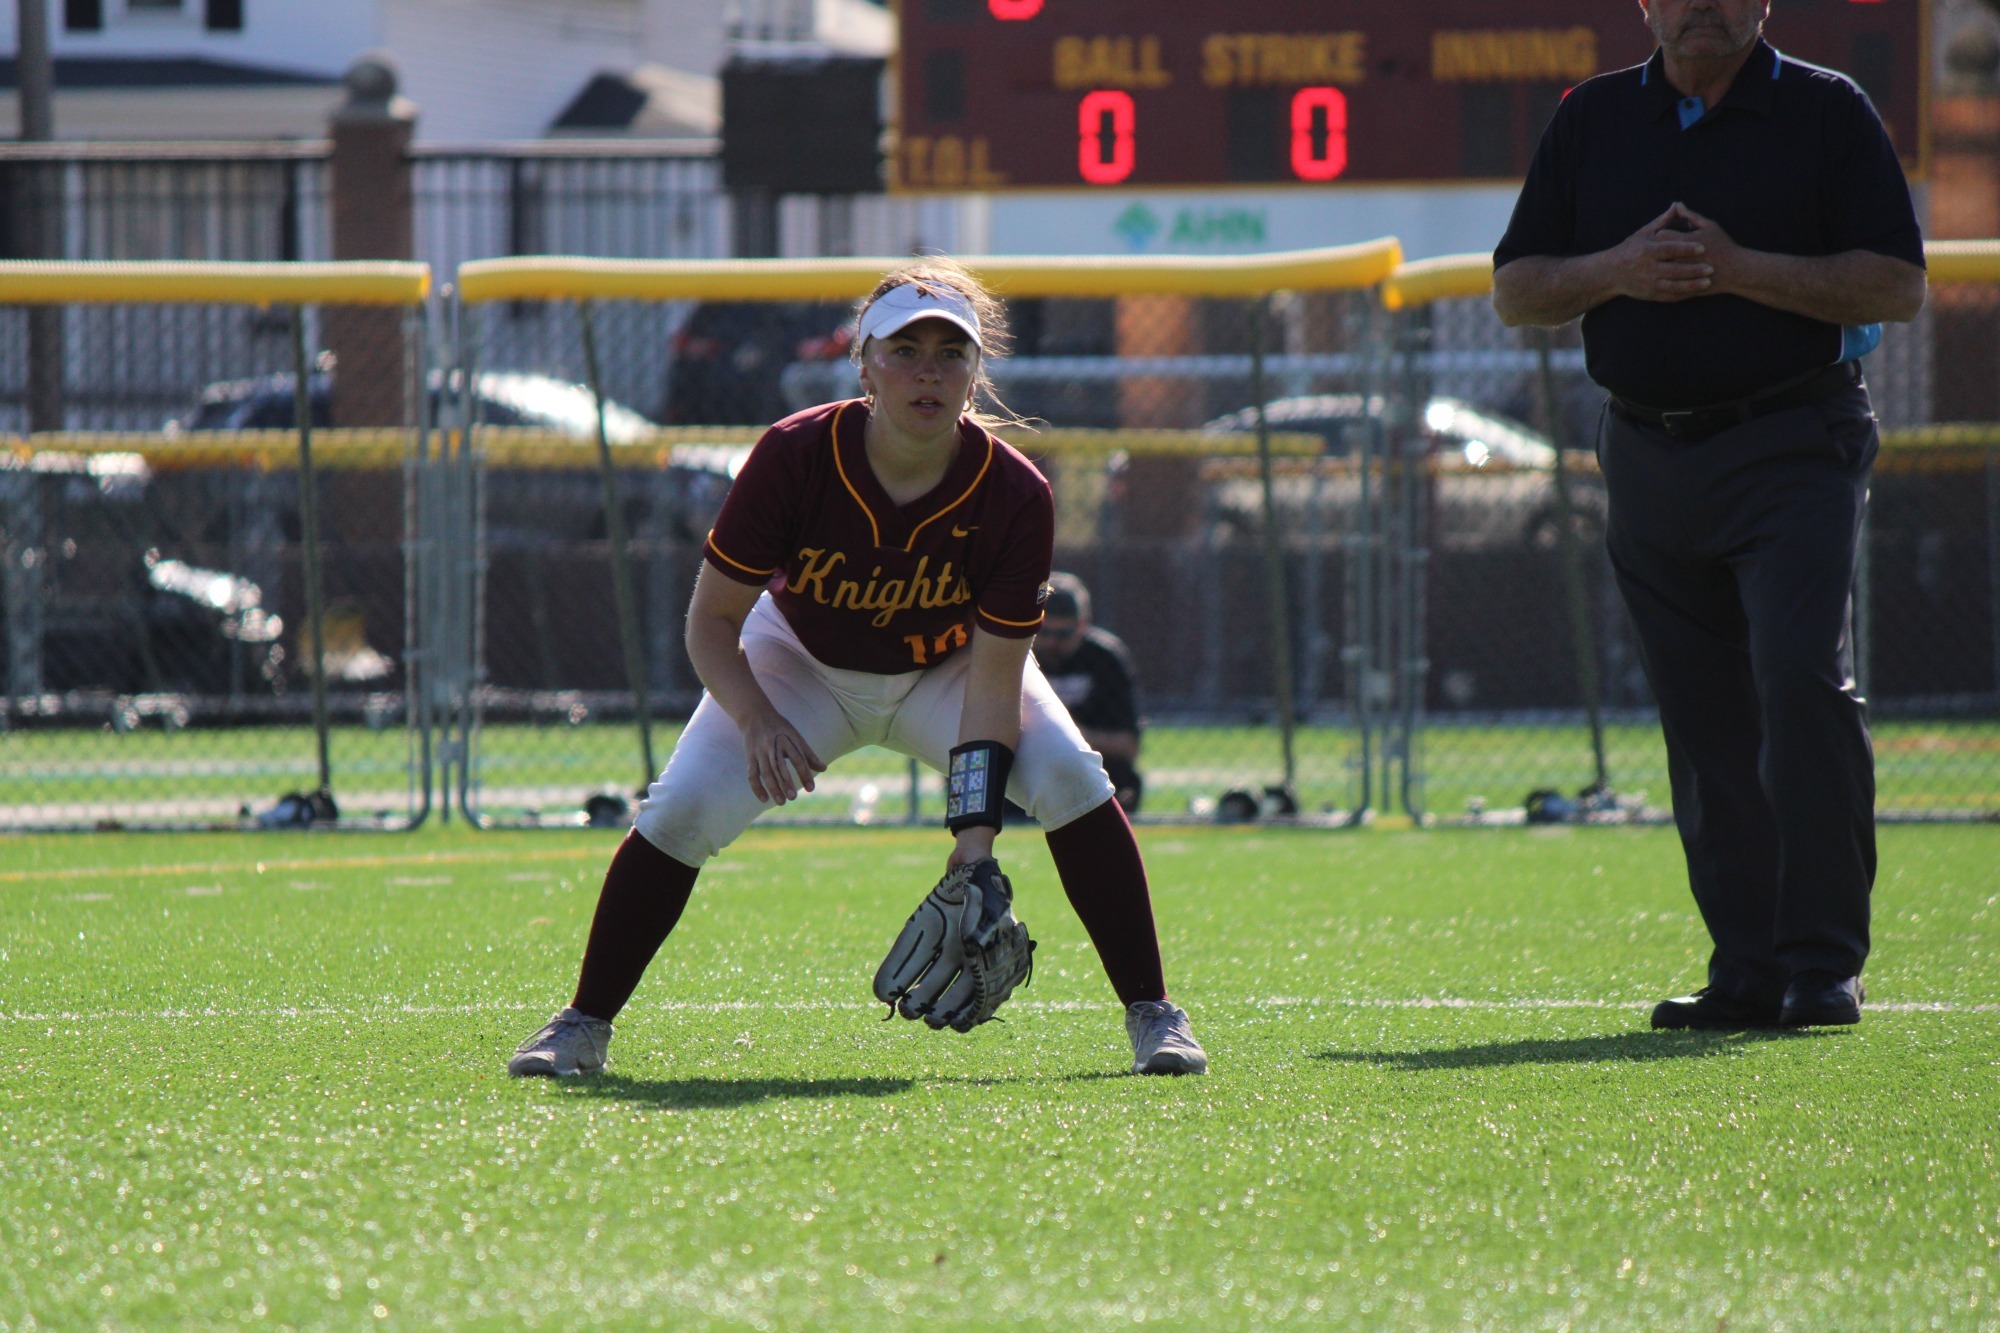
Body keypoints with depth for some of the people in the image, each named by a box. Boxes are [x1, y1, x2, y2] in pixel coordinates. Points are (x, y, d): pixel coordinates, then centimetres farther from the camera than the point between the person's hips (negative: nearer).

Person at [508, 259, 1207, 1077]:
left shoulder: (1015, 496, -29)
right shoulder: (794, 457, -31)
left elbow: (994, 679, -26)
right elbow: (711, 619, -21)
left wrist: (976, 832, -36)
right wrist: (758, 722, -40)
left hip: (943, 672, 0)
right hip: (801, 664, 0)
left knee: (1068, 777, -22)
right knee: (683, 807, -19)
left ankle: (1152, 1017, -8)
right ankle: (583, 1028, -2)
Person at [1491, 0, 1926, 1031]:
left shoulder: (1827, 113, 2)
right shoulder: (1591, 120, 12)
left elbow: (1898, 286, -5)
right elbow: (1516, 290, 12)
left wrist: (1741, 270, -16)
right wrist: (1617, 271, -9)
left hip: (1793, 451, -4)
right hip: (1648, 460, 4)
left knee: (1800, 679, -17)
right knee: (1705, 721, 4)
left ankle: (1824, 962, -14)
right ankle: (1749, 971, 8)